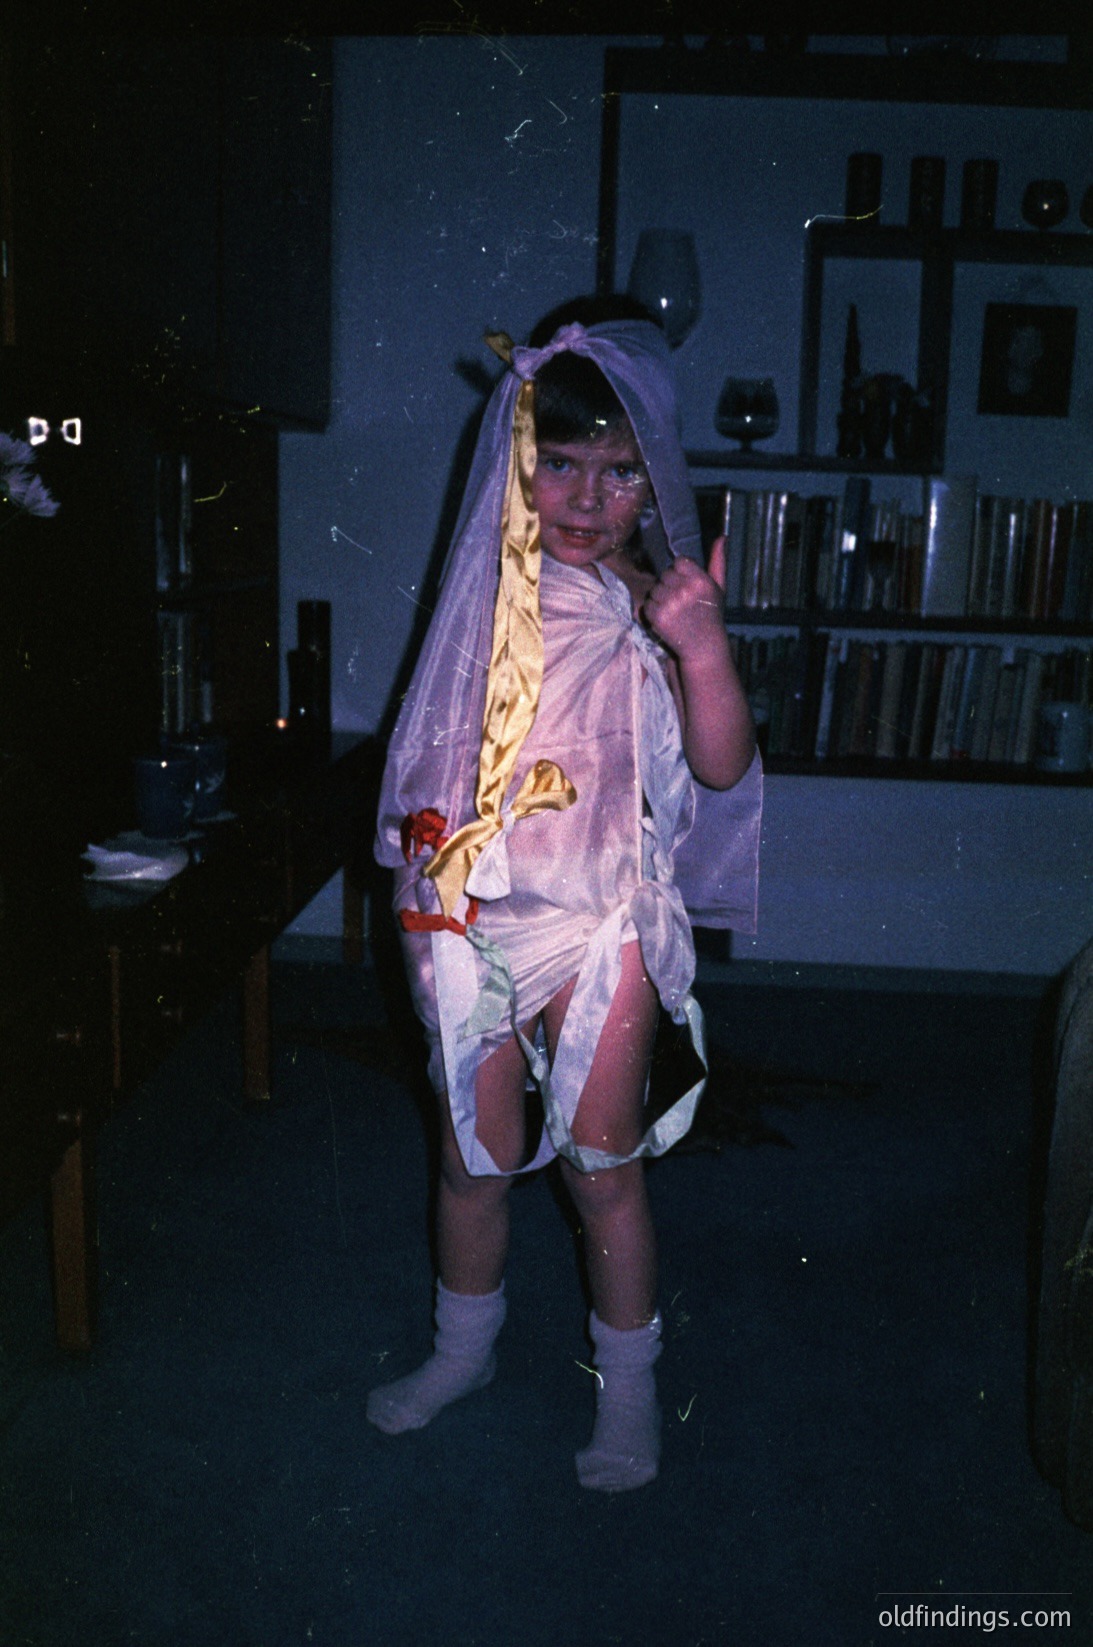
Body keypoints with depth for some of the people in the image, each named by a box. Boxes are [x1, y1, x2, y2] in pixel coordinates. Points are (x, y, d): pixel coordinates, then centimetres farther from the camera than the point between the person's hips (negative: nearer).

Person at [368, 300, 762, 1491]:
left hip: (602, 921, -3)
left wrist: (706, 652, -32)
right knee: (473, 1150, 16)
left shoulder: (655, 606, -7)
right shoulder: (487, 595, 2)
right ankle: (463, 1348, 40)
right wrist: (422, 859, 5)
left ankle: (628, 1390, 28)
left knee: (602, 1162, 7)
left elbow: (722, 767, -17)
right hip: (470, 912, 3)